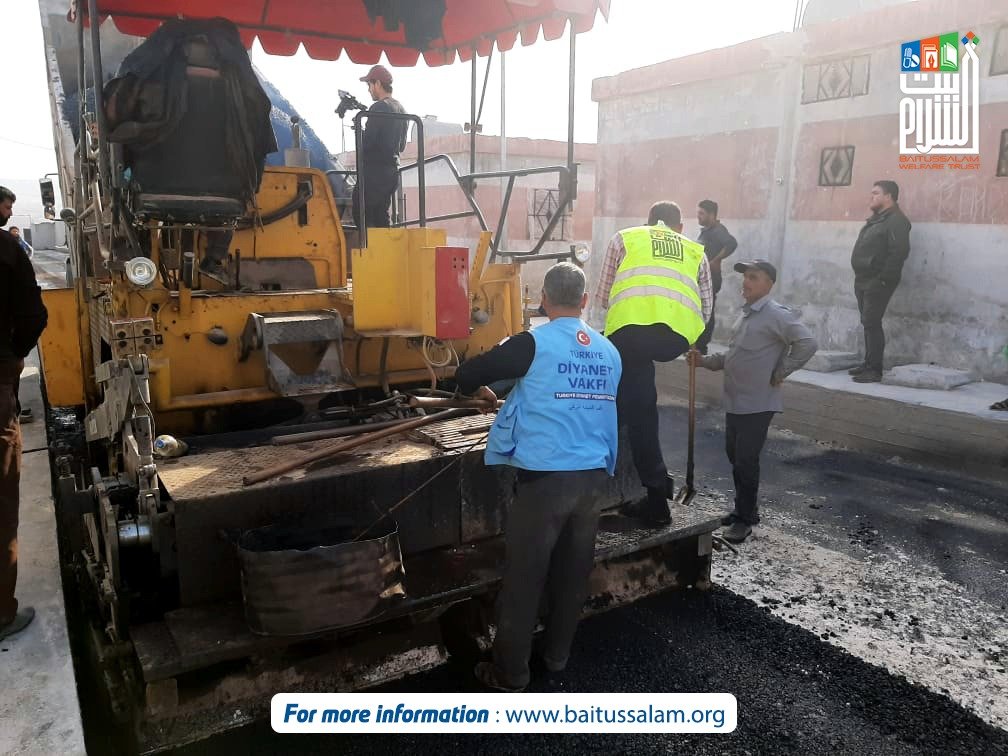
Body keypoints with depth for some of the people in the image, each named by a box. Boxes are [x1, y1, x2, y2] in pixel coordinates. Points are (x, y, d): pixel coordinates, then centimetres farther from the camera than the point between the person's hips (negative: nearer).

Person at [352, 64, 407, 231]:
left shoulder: (378, 108, -13)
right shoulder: (401, 109, 15)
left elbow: (366, 143, -18)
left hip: (374, 170, -9)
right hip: (392, 170, 9)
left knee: (362, 215, -5)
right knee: (381, 215, 14)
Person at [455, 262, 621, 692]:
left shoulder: (535, 343, -10)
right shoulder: (609, 352, 8)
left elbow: (467, 375, -5)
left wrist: (482, 390, 17)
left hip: (544, 479, -6)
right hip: (594, 478, 6)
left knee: (523, 579, 6)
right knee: (573, 574, 18)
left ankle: (510, 674, 18)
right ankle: (557, 658, 34)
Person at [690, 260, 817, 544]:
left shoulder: (776, 315, -13)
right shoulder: (745, 313, 14)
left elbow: (808, 344, -22)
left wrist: (779, 374, -17)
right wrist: (705, 361, 6)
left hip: (757, 403, -9)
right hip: (735, 400, 9)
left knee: (746, 461, -3)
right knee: (734, 456, 16)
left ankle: (744, 519, 10)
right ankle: (745, 508, 31)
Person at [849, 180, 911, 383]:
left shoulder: (896, 220, -11)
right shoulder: (876, 219, 19)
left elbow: (899, 252, -21)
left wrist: (883, 279, -22)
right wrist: (860, 278, 15)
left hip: (877, 282, -9)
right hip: (864, 281, 9)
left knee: (872, 323, -10)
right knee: (868, 323, 12)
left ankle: (875, 370, -8)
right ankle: (868, 363, 20)